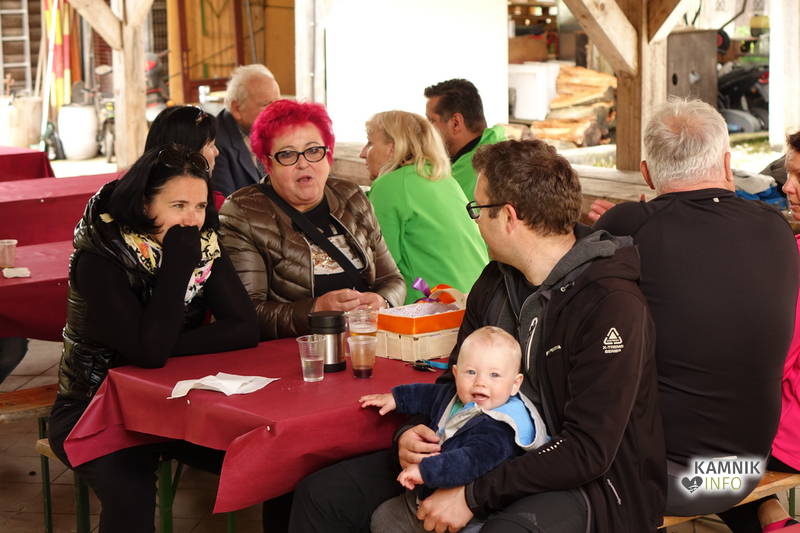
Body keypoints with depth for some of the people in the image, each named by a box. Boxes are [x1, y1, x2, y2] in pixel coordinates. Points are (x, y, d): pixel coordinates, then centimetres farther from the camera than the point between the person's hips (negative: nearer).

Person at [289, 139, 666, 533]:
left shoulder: (613, 306, -19)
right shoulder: (495, 282, 7)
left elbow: (588, 450, -24)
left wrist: (473, 495, -26)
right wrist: (412, 434, -6)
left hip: (590, 481, -7)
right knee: (322, 494, -3)